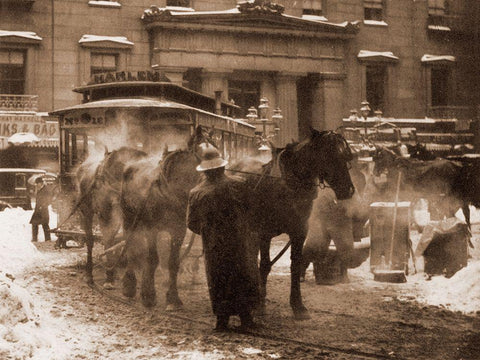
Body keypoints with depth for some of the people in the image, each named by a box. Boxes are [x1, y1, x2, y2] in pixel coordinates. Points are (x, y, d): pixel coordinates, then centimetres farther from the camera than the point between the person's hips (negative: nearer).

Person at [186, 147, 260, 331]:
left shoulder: (195, 193, -4)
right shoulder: (236, 186, -9)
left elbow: (192, 224, 2)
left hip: (213, 247, 1)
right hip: (240, 244, -1)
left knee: (218, 282, 11)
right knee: (244, 277, 12)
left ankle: (222, 321, 11)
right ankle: (245, 318, 13)